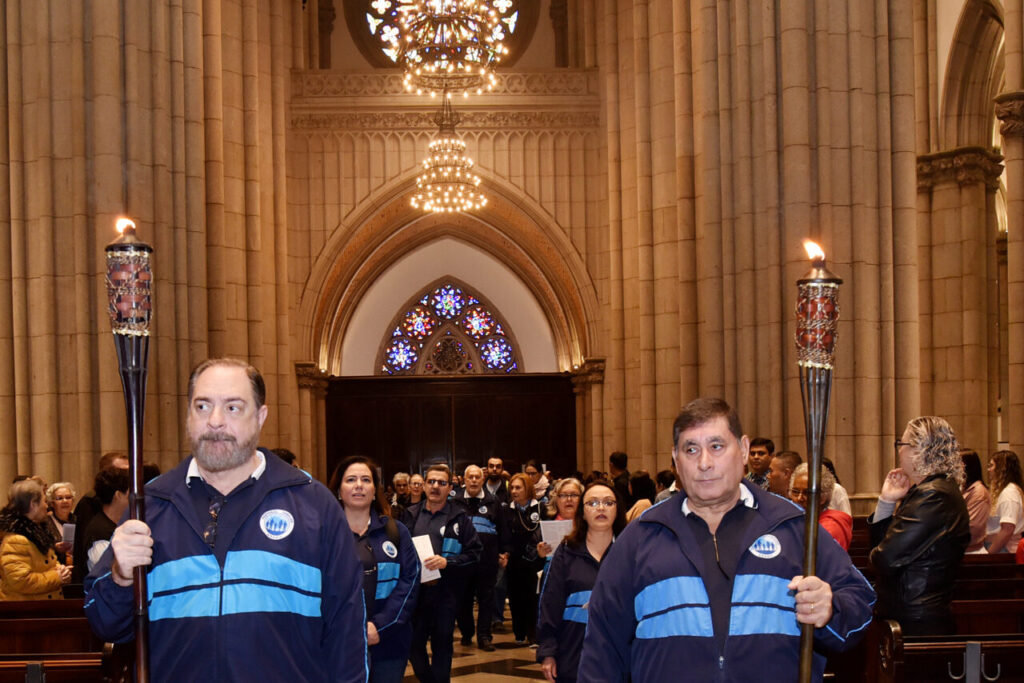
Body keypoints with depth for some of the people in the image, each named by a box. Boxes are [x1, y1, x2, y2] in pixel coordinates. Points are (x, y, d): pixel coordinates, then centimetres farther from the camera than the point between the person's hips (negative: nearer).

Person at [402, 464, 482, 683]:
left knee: (442, 645, 6)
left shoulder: (459, 518, 0)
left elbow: (475, 552, -4)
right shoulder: (411, 514, 8)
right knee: (414, 643, 7)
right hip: (415, 589, 2)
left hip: (445, 592, -2)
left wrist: (447, 561, -16)